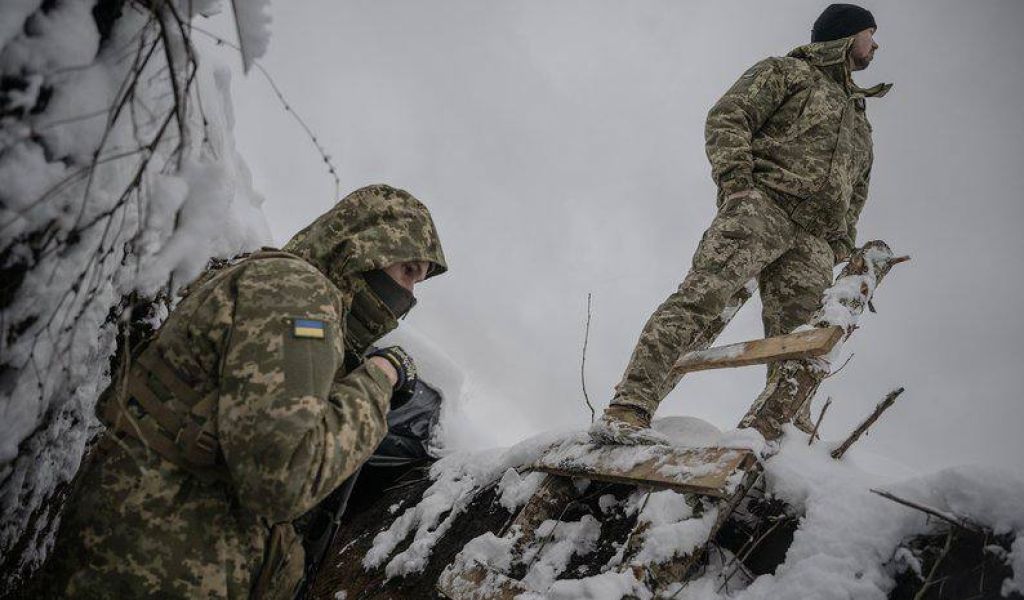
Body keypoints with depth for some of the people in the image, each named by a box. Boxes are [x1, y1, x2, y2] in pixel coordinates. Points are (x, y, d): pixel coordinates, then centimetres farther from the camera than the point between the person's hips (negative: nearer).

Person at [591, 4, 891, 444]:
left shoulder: (859, 118, 36)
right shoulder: (788, 72, 16)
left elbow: (857, 191, 36)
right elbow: (727, 117, 3)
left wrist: (842, 244, 18)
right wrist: (735, 177, -13)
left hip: (814, 240, 7)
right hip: (762, 204, -7)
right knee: (703, 294, -26)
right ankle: (627, 409, -36)